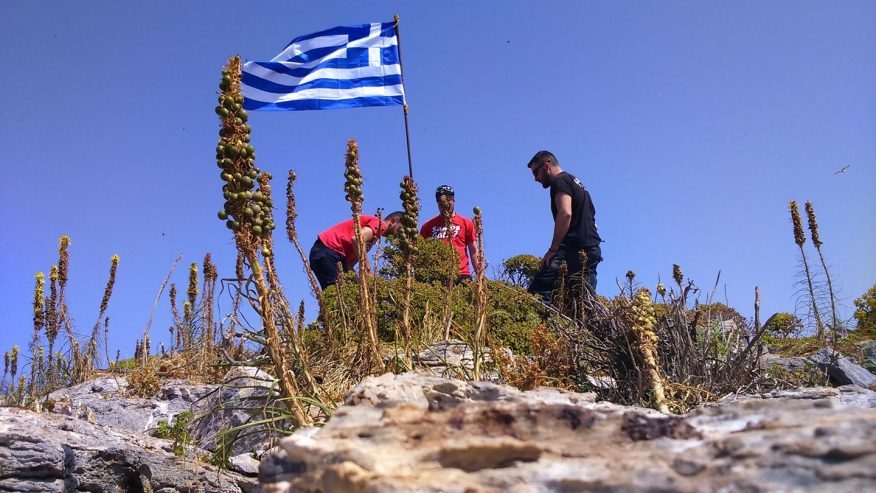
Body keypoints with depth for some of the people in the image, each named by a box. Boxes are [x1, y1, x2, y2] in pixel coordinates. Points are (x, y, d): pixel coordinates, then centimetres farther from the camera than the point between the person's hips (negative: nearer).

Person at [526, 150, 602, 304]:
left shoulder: (560, 181, -1)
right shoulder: (576, 183, 29)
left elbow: (565, 214, -18)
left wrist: (552, 249, -19)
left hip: (573, 248, -10)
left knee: (537, 293, -21)